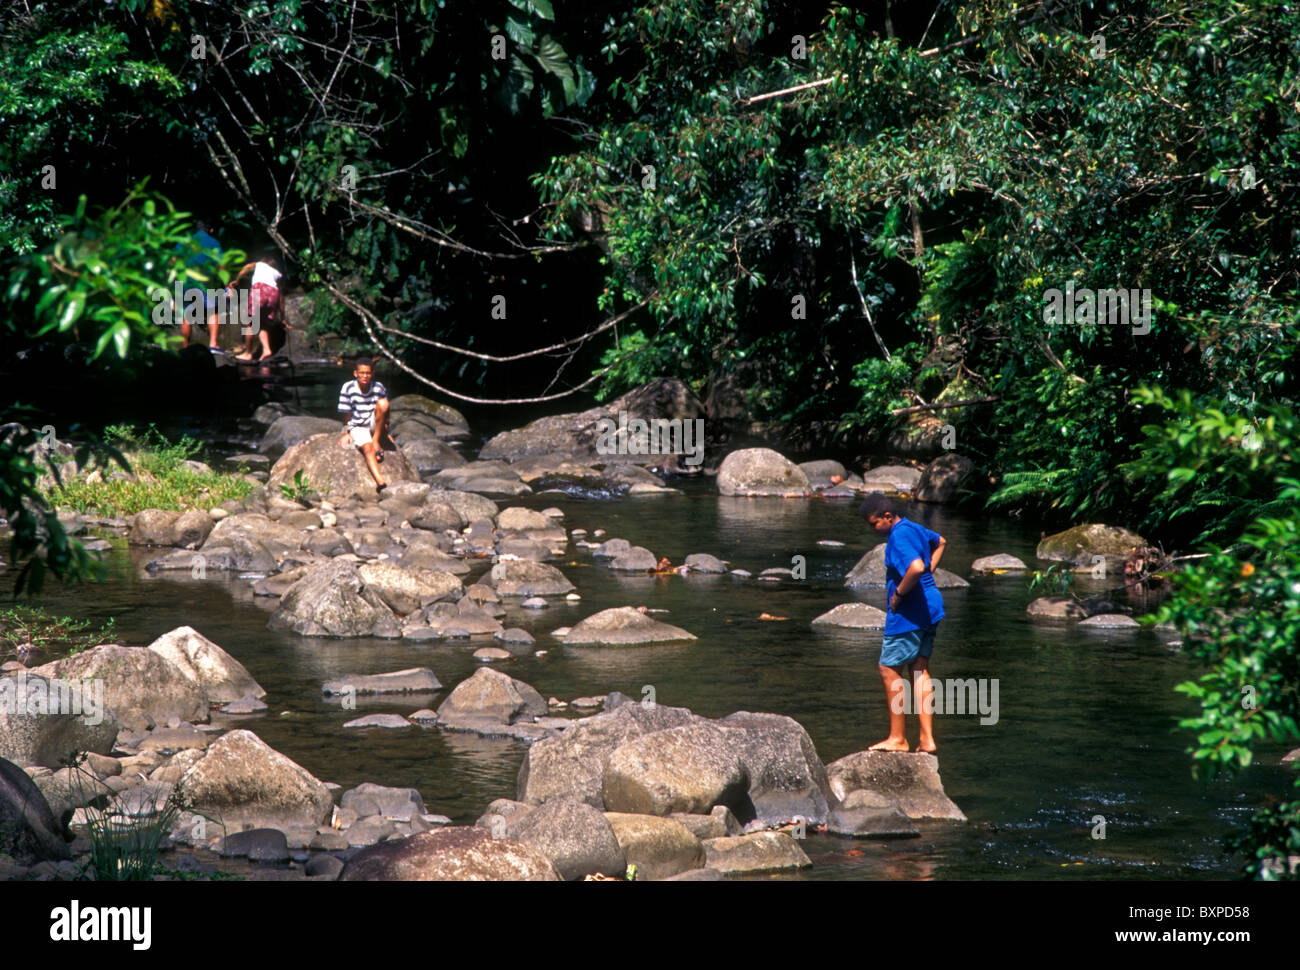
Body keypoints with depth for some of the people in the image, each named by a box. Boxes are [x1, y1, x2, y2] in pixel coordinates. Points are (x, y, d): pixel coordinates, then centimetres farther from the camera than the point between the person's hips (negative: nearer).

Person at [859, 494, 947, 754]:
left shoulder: (899, 537, -19)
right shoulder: (914, 528, 12)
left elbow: (916, 567, -37)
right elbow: (940, 541, 33)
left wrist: (898, 594, -22)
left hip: (908, 614, -10)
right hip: (929, 608, 10)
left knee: (890, 669, 1)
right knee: (919, 670, 11)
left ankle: (897, 738, 6)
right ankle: (927, 739, 9)